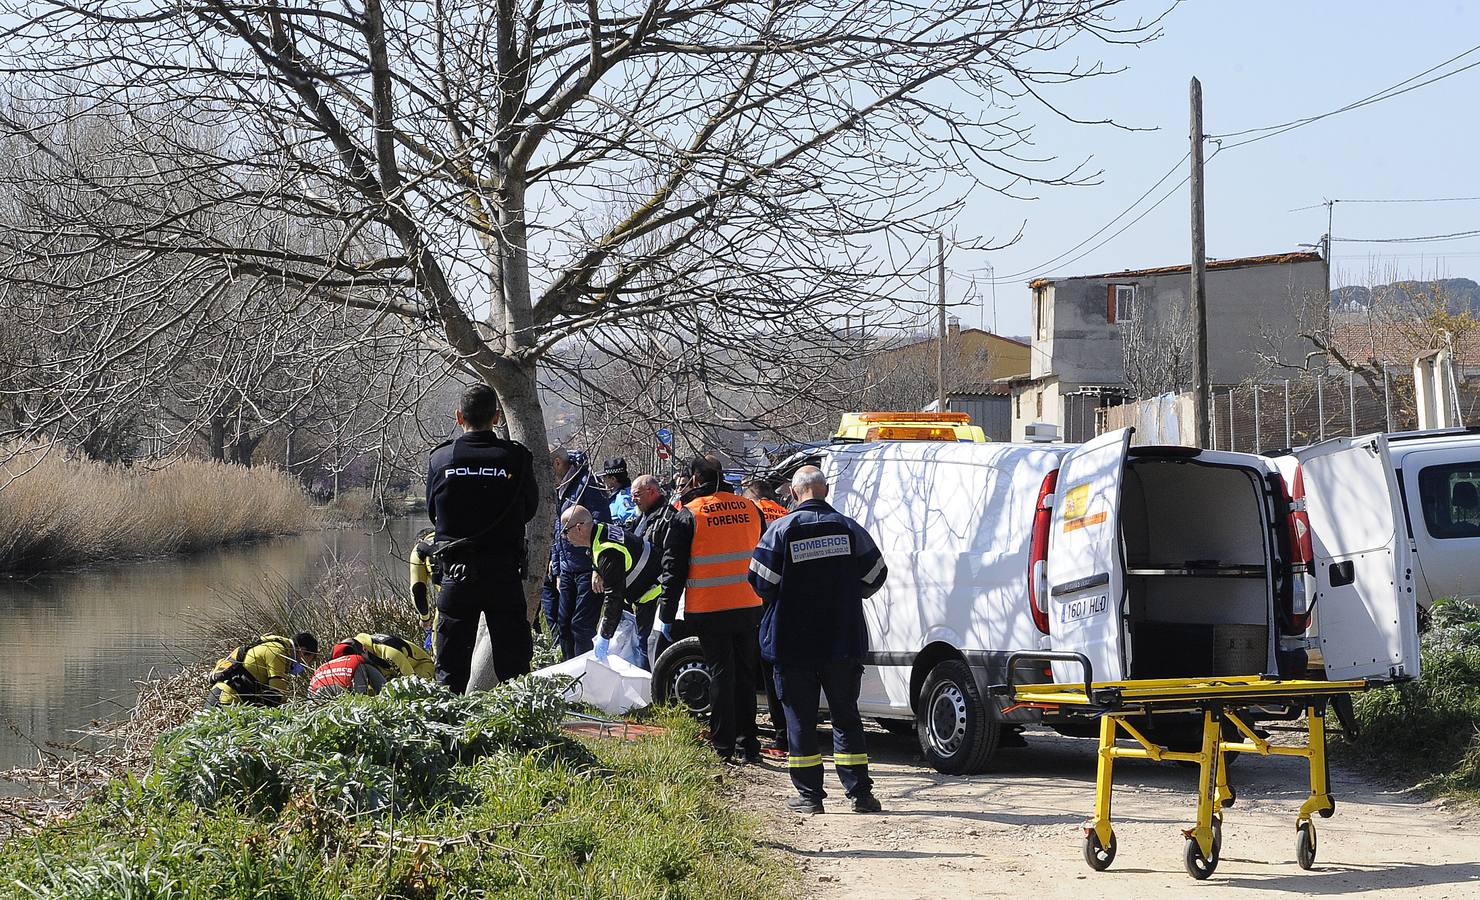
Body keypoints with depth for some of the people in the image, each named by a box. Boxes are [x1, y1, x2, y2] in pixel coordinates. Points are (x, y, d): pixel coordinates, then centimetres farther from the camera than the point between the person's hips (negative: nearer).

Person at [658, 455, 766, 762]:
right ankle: (748, 743, 17)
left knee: (720, 674, 1)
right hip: (748, 607, 4)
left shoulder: (689, 515, -7)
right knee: (745, 674, 13)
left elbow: (673, 569, -5)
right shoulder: (749, 509, 7)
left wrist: (666, 615, 0)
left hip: (710, 610, -4)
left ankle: (723, 746, 1)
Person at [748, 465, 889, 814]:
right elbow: (874, 576, 5)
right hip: (842, 639, 2)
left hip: (792, 641, -2)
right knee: (845, 716, 11)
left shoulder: (781, 531, -8)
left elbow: (762, 582, -7)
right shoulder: (848, 529, 0)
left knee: (800, 718, 5)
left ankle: (809, 795, 4)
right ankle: (859, 792, 6)